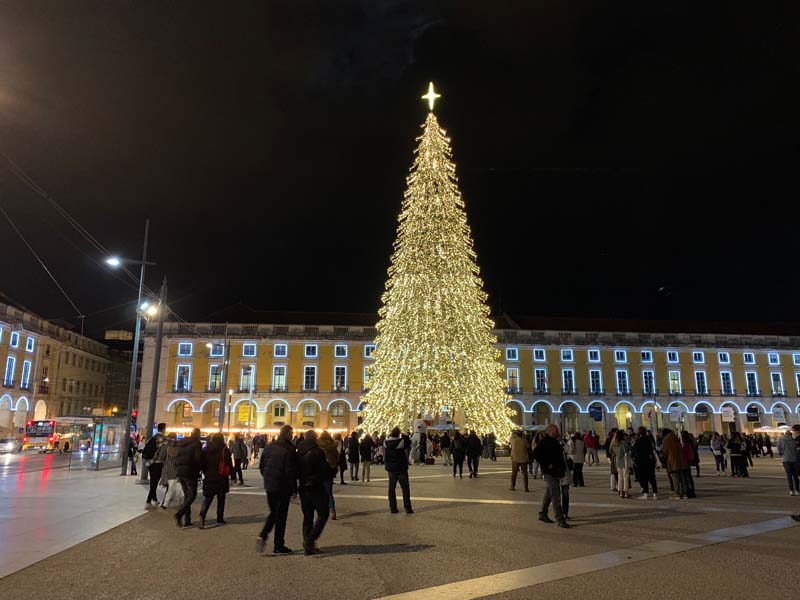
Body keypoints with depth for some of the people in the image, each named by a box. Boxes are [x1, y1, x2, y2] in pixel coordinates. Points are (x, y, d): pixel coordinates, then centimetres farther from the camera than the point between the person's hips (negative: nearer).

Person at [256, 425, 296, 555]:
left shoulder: (268, 448, 4)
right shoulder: (289, 450, -16)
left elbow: (261, 466, 10)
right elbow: (290, 471, -17)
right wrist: (294, 488, -7)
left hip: (269, 486, 6)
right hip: (283, 487, -6)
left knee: (273, 512, 22)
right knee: (281, 516, 5)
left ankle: (262, 535, 5)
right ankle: (278, 547, 12)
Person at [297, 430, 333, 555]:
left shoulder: (299, 452, 4)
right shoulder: (317, 452, -15)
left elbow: (296, 470, 9)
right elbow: (326, 470, -12)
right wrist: (333, 471, 6)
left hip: (303, 488, 6)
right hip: (316, 488, -6)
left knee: (307, 516, 13)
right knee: (323, 514, 6)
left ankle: (308, 546, 14)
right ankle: (310, 541, -4)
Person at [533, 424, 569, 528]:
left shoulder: (555, 442, 14)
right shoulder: (544, 442, -14)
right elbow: (536, 454, -22)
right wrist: (546, 465, -21)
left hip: (556, 472, 9)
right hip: (549, 473, -9)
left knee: (549, 494, 18)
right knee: (556, 496, -9)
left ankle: (543, 514, 29)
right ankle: (560, 519, -6)